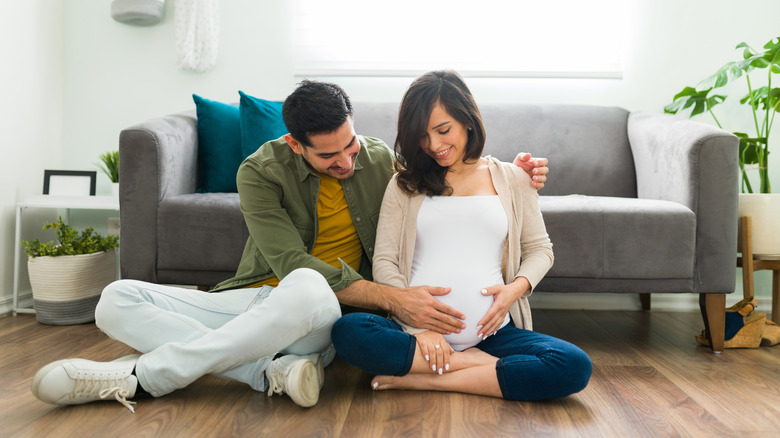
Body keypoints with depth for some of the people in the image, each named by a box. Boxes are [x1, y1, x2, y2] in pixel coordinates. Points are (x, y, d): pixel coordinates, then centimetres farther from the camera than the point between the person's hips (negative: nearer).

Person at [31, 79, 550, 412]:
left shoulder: (382, 160, 2)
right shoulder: (261, 171, -7)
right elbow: (293, 264, -19)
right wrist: (391, 298, -27)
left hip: (324, 316, -1)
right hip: (254, 302, 2)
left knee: (305, 292, -40)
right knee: (118, 300, -14)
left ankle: (138, 377, -25)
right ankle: (272, 370, -29)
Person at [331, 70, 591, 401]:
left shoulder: (512, 179, 14)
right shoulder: (405, 184, 12)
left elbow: (540, 249, 18)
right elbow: (384, 262, 5)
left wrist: (516, 287, -4)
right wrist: (418, 322, -11)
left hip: (491, 332, 1)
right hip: (416, 330, 0)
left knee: (575, 366, -26)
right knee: (347, 332, -30)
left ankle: (427, 380, -17)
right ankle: (485, 365, -16)